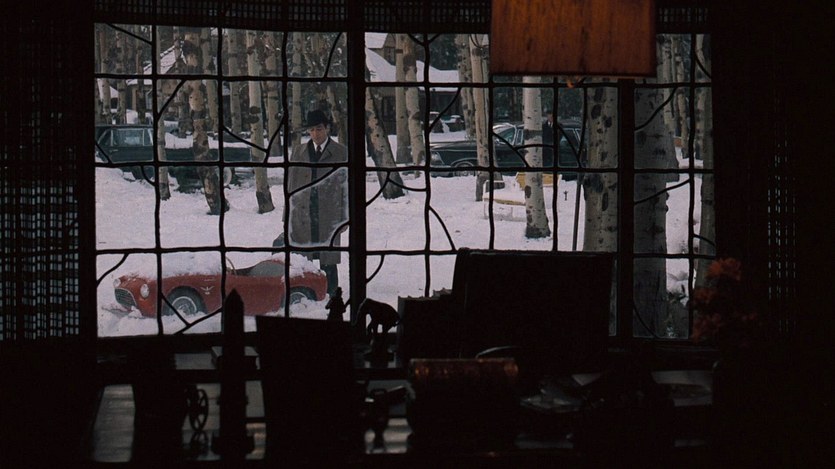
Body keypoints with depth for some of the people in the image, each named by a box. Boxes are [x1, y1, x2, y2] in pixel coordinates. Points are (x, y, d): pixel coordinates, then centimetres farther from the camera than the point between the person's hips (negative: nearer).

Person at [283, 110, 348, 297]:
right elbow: (291, 185, 12)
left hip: (329, 216, -2)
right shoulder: (298, 152, 12)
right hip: (302, 216, 2)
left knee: (328, 260, -1)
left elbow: (345, 184, 5)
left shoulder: (340, 152, 5)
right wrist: (287, 216, 7)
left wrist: (344, 218, -1)